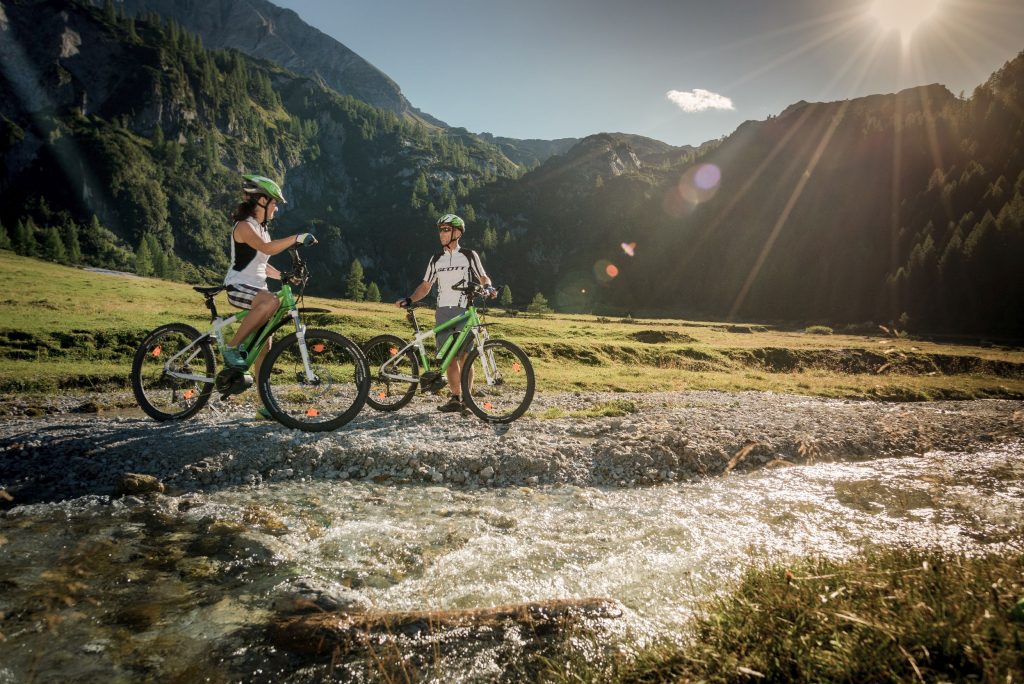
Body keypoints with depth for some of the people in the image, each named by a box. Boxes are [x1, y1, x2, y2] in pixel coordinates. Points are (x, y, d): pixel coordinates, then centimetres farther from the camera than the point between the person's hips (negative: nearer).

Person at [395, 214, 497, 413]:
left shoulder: (469, 255, 6)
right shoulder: (436, 259, 16)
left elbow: (483, 278, 7)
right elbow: (426, 286, 17)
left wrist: (488, 288, -16)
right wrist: (409, 300, 3)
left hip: (464, 310, -3)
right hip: (443, 312, 4)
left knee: (464, 357, -7)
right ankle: (455, 398, 6)